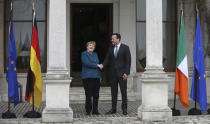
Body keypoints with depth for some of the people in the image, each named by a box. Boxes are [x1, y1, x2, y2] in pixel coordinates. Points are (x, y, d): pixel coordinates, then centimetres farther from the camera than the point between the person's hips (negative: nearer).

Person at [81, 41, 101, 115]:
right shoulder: (84, 54, 0)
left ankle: (95, 110, 10)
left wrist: (99, 75, 15)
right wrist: (97, 65, -9)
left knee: (96, 95, 4)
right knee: (88, 95, -4)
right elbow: (87, 63, -15)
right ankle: (88, 110, 5)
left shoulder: (95, 54, 20)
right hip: (88, 77, -6)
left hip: (96, 77, 6)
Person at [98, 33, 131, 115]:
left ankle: (124, 109, 5)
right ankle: (113, 109, 13)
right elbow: (107, 59, 10)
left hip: (122, 73, -4)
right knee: (113, 92, 7)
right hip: (113, 73, 5)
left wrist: (126, 73, -13)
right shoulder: (111, 48, 10)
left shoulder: (125, 48, -4)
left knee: (123, 91, -1)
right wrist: (102, 65, -11)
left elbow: (128, 61, -7)